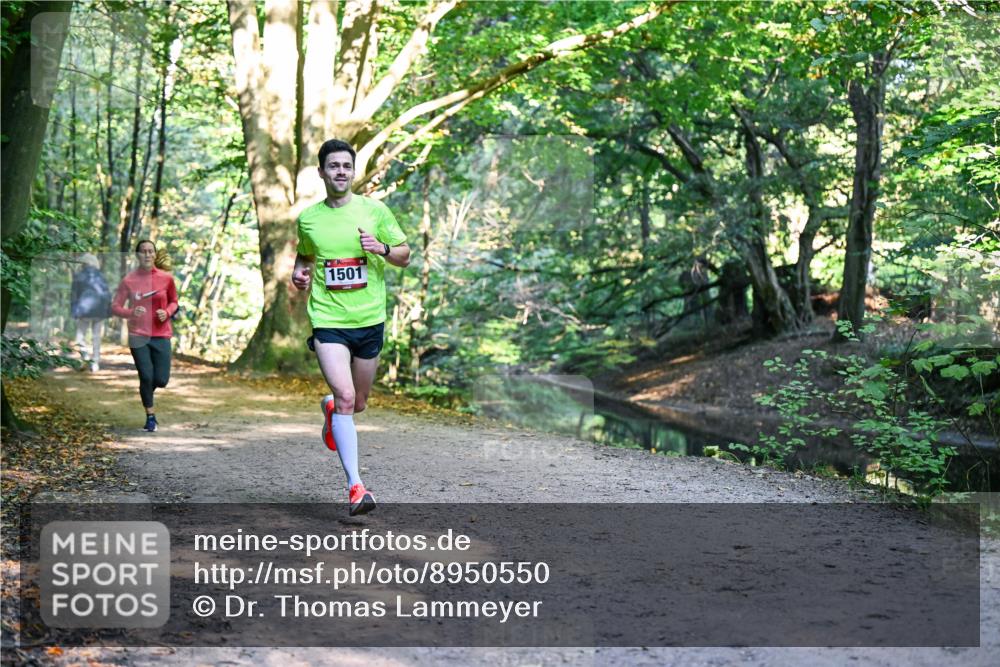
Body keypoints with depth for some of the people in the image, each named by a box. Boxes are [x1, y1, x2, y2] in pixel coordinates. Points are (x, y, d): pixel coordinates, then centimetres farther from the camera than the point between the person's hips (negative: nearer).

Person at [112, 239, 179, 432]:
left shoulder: (166, 278, 0)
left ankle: (146, 390, 34)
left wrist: (167, 312, -7)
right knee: (146, 377, -6)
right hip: (138, 336, -1)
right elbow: (115, 306, 1)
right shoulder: (128, 281, -4)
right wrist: (130, 312, -19)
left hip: (161, 335, 1)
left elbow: (173, 302, 15)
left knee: (161, 380, -2)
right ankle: (150, 416, 14)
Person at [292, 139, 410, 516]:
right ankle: (355, 486, -16)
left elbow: (405, 257, 7)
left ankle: (329, 409, 51)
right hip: (327, 320, -1)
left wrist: (382, 248, -15)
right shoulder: (308, 218, 4)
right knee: (345, 396, -19)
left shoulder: (375, 211, 0)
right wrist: (299, 274, 0)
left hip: (369, 319, 2)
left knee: (357, 404, 13)